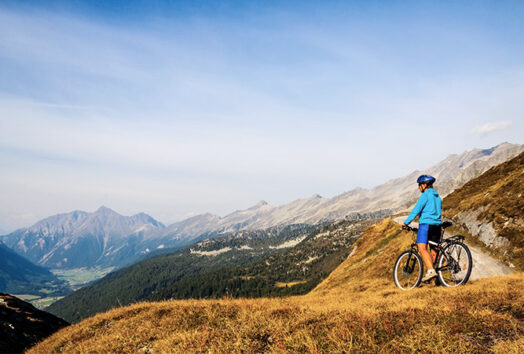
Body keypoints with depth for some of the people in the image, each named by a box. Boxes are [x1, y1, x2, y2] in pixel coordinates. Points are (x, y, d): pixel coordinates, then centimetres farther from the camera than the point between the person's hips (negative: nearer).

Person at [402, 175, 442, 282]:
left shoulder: (426, 195, -5)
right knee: (434, 250, 12)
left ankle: (431, 270, -30)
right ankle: (435, 270, 15)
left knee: (422, 248, -16)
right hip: (437, 225, 9)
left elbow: (416, 209, -12)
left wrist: (406, 222, -10)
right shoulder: (437, 196, 20)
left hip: (426, 224, -9)